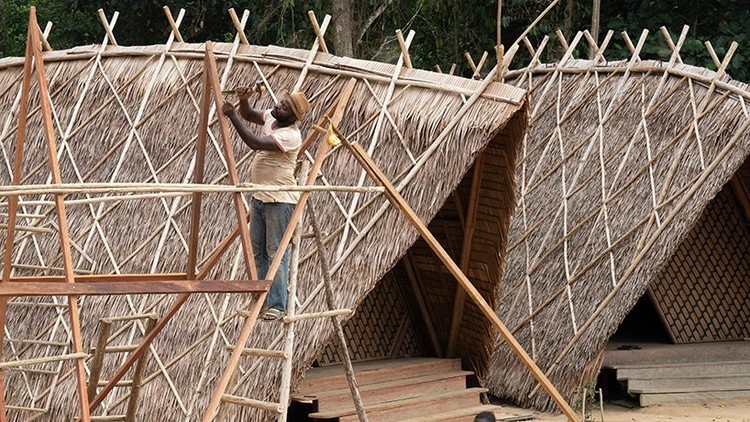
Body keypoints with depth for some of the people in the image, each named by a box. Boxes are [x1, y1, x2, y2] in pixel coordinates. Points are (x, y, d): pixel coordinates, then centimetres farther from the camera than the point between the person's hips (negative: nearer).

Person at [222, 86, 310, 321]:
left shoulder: (290, 136, -23)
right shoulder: (271, 118, 4)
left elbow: (255, 143, -30)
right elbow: (249, 116, 18)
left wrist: (232, 116, -28)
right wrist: (243, 101, -5)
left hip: (279, 200, -9)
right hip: (259, 196, 9)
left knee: (276, 253, -7)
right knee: (258, 252, 12)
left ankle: (277, 306, -5)